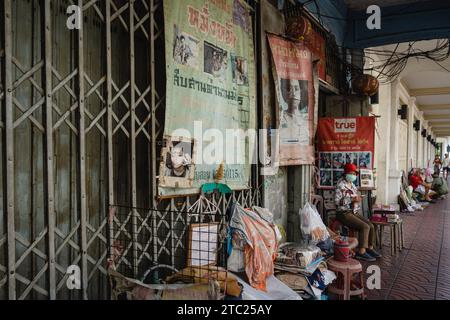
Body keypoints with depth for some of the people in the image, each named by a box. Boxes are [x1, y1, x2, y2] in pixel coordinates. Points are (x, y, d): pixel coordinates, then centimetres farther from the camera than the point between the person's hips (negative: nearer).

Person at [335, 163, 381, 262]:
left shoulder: (352, 184, 14)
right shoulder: (341, 185, -12)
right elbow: (338, 201, -21)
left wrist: (358, 199, 4)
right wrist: (352, 199, -24)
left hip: (354, 212, 8)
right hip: (344, 213, -8)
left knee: (371, 225, -6)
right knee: (365, 227, -21)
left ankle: (370, 248, 6)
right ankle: (361, 252, -17)